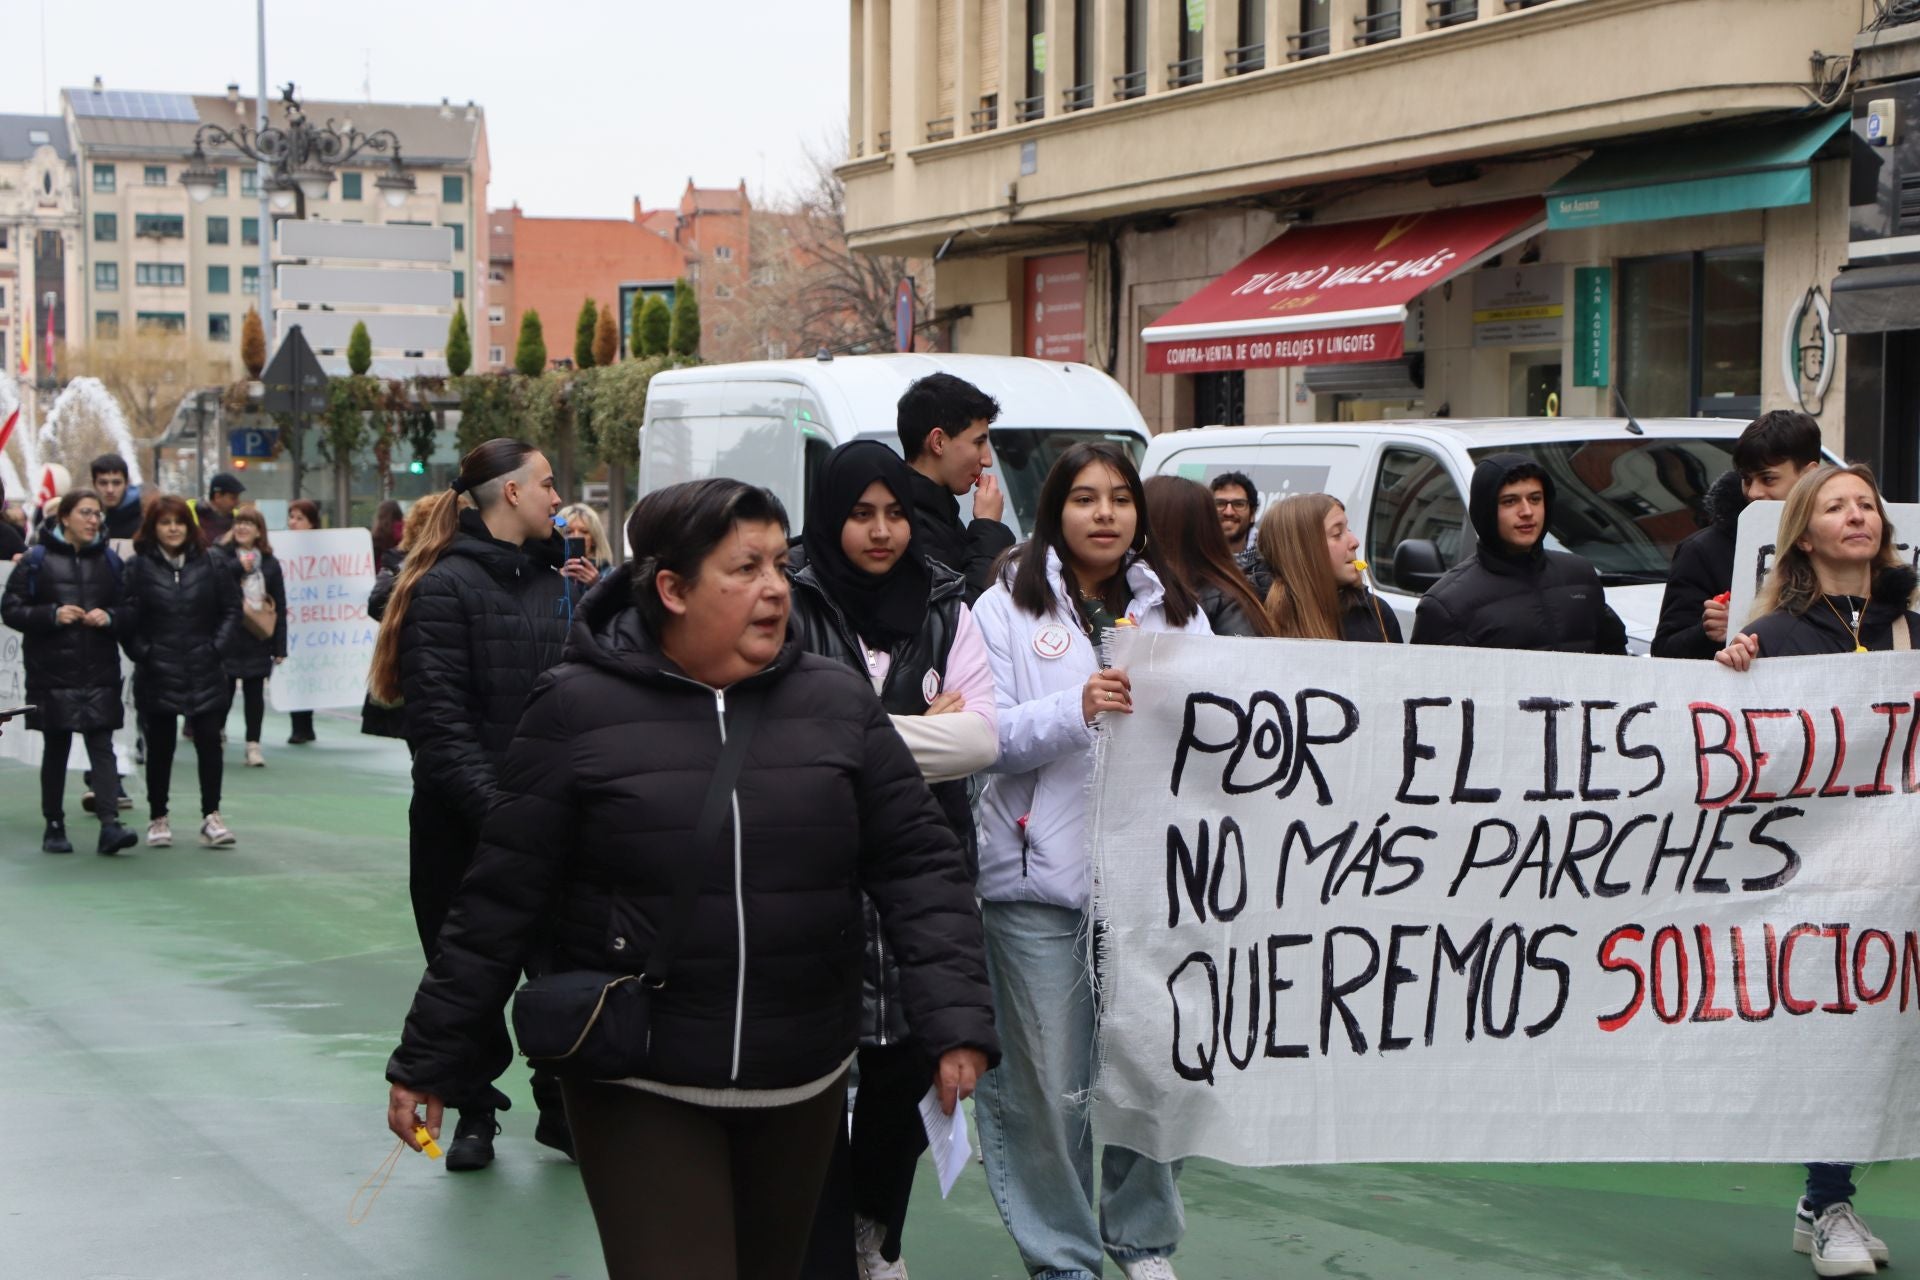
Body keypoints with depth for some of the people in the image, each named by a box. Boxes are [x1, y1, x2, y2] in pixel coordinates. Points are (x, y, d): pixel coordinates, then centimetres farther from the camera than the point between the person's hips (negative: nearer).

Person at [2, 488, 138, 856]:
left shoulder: (110, 560, 8)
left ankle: (110, 825, -15)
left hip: (100, 673, 1)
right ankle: (54, 826, 17)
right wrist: (52, 614, -15)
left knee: (102, 746, -7)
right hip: (53, 672, -1)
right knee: (56, 749, 8)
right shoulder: (37, 560, 0)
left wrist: (109, 617, -9)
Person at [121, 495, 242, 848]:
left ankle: (211, 816, 3)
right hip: (157, 675, -1)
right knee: (160, 746, 8)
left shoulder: (208, 564, 3)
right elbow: (126, 618, -3)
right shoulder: (139, 567, -3)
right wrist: (142, 652, -9)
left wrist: (218, 646, -1)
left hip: (204, 673, 1)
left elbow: (231, 608, 8)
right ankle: (158, 817, 17)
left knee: (209, 741, -2)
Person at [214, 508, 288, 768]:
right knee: (224, 689, 2)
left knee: (255, 692, 5)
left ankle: (253, 745, 10)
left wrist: (280, 646, 0)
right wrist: (239, 567, -16)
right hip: (227, 637, -2)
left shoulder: (270, 564, 6)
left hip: (257, 640, 2)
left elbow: (279, 607, 5)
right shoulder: (221, 555, 2)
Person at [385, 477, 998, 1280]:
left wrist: (957, 1019, -13)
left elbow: (920, 868, 0)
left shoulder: (838, 701, 1)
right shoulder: (578, 710, -6)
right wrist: (428, 1061, 0)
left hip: (802, 1089, 3)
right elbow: (500, 903, -3)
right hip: (638, 1092, -3)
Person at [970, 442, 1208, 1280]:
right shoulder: (1011, 607, 4)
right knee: (1049, 1082, -2)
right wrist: (1074, 708, -21)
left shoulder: (1174, 608, 15)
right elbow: (986, 734, -5)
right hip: (1040, 874, -3)